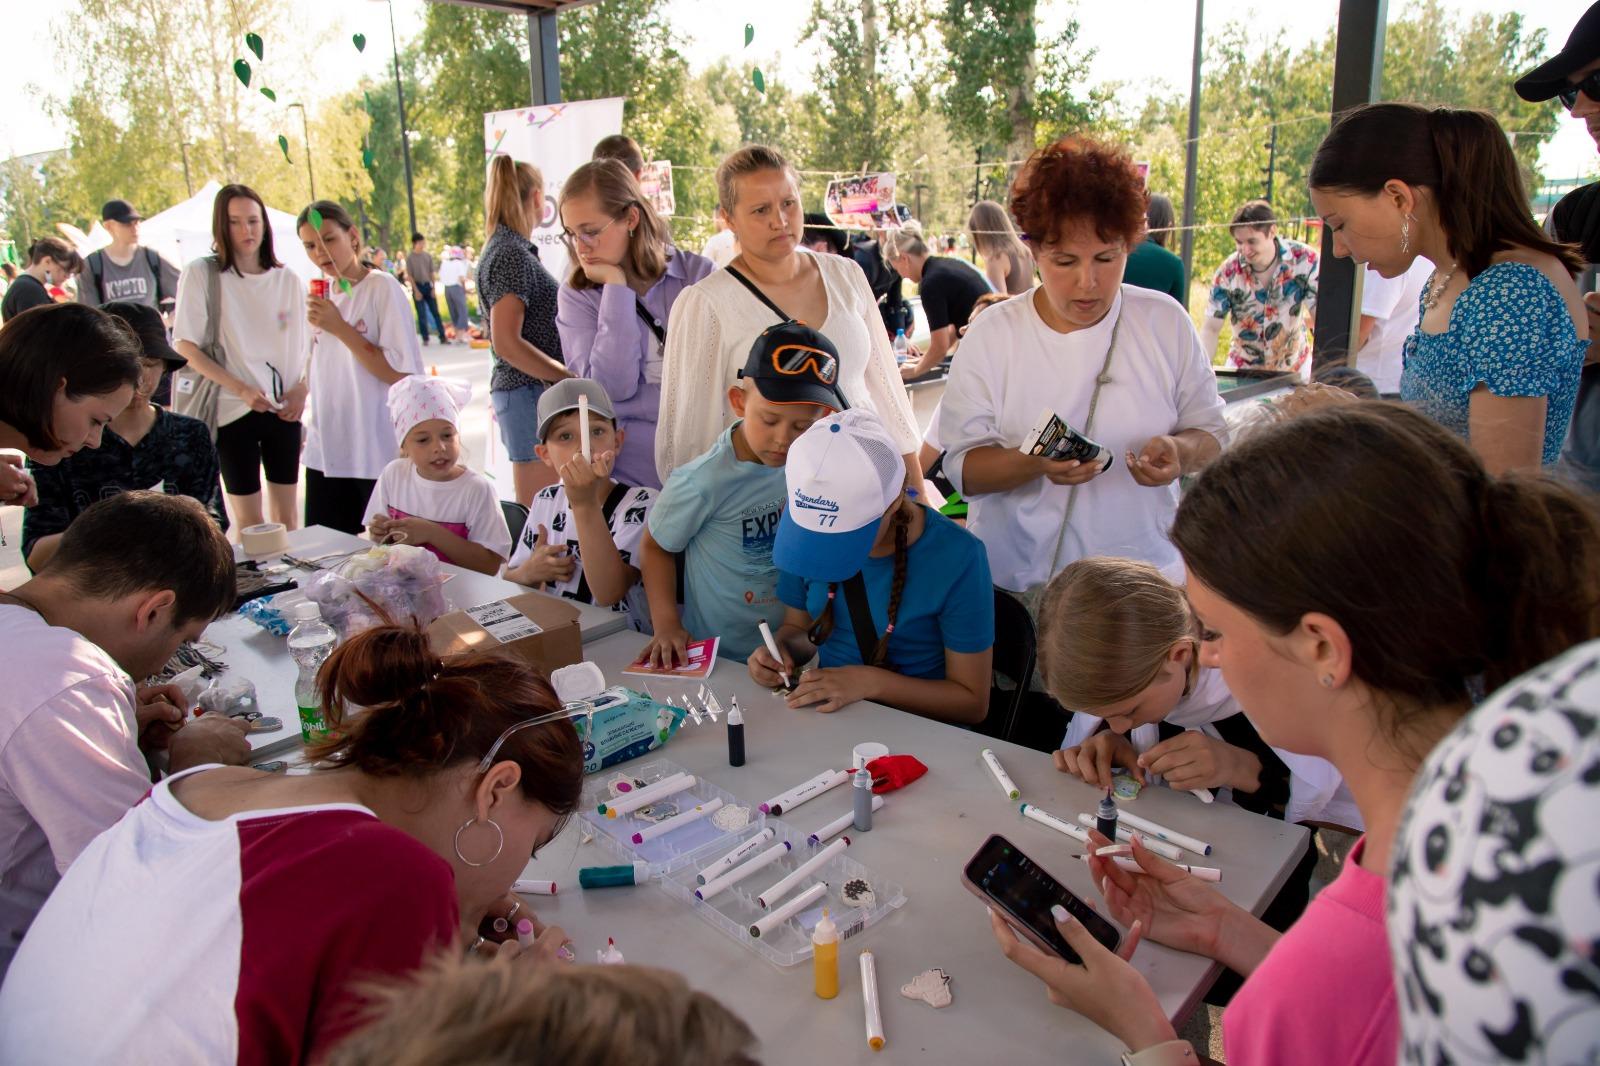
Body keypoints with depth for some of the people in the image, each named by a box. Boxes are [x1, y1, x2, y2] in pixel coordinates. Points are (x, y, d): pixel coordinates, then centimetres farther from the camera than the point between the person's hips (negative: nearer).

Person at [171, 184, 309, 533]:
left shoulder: (286, 279, 7)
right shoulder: (201, 274, -3)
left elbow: (304, 345, 14)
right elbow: (185, 346, -5)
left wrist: (301, 389, -4)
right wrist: (241, 389, -15)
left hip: (284, 409, 3)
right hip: (233, 410, -3)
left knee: (287, 514, 9)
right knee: (249, 521, 1)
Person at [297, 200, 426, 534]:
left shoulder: (382, 287, -8)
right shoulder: (320, 293, 11)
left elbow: (400, 373, -17)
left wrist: (339, 327, -17)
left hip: (379, 453, -6)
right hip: (326, 453, 6)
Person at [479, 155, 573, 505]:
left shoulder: (501, 249, 16)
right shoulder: (512, 254, -12)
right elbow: (507, 343, -20)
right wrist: (573, 378, -18)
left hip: (518, 388, 10)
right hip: (531, 392, -10)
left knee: (533, 508, 13)